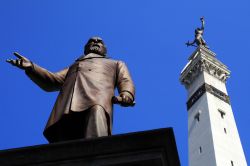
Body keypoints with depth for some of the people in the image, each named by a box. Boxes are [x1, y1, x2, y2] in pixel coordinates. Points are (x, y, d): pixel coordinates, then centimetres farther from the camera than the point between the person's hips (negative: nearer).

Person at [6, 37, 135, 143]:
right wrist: (31, 68, 8)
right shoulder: (73, 66, 44)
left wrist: (126, 95, -6)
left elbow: (125, 82, 19)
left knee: (96, 111, -38)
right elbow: (53, 81, 27)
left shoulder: (116, 64, 39)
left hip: (97, 100, -2)